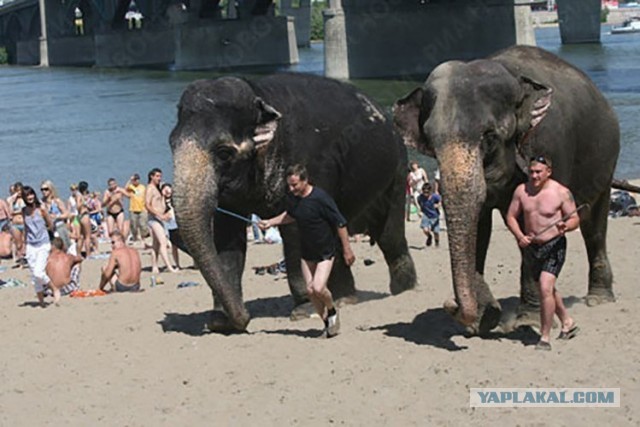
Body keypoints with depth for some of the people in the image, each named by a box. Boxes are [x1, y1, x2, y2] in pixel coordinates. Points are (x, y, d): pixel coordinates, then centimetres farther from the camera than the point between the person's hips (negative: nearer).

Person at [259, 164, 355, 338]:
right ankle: (328, 323, 18)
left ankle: (332, 311, 12)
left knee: (318, 287, -18)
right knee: (310, 290, 2)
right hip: (307, 252, 6)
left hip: (325, 251, -6)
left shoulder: (320, 198, -24)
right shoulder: (292, 198, -5)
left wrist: (347, 250, -12)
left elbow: (340, 223, -17)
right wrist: (270, 222, 7)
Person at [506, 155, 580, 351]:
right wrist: (519, 236, -12)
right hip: (532, 246, 6)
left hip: (554, 245, -6)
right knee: (547, 289, 20)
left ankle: (545, 338, -13)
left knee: (546, 288, -20)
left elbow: (575, 219, -7)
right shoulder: (521, 191, 0)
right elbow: (511, 216, 5)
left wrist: (565, 225, -30)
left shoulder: (561, 192, -12)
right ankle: (568, 323, 43)